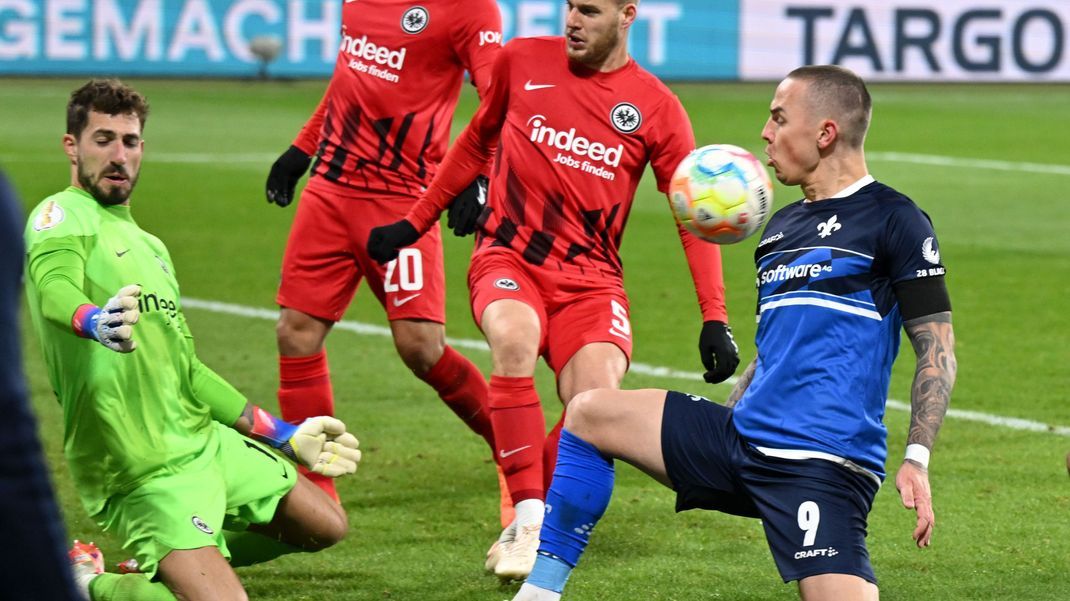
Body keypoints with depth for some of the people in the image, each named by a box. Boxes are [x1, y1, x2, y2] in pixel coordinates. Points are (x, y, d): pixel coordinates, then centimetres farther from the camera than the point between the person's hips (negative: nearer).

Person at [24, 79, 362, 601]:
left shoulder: (150, 246, 19)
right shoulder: (61, 216, -8)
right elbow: (54, 287, -31)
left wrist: (286, 436, 24)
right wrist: (96, 323, -54)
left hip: (206, 440, 9)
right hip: (146, 475, -9)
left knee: (325, 526, 18)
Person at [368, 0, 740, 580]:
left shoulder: (655, 107, 0)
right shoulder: (522, 62, 4)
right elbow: (476, 141, 21)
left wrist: (714, 319, -5)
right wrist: (414, 223, 23)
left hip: (591, 278, 0)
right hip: (507, 259, 0)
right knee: (514, 337, -35)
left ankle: (531, 529, 3)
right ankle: (528, 519, -27)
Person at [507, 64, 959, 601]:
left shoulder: (893, 220, -4)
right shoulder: (781, 227, 19)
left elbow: (937, 349, -7)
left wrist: (917, 460, -16)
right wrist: (710, 430, 24)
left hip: (822, 465, -8)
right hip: (741, 437, 8)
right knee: (588, 415, 8)